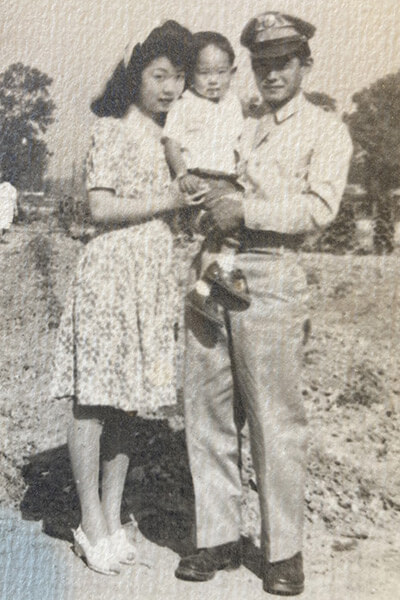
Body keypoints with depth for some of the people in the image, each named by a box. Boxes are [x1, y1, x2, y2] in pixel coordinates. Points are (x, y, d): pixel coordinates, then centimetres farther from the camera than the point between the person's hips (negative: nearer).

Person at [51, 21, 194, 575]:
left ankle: (113, 517, 20)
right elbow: (102, 207, -11)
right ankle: (91, 523, 12)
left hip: (158, 277, 7)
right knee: (94, 399, 0)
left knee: (129, 400, 10)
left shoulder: (174, 135, 19)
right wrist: (172, 200, -11)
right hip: (113, 270, -7)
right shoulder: (113, 128, -2)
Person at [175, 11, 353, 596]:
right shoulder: (239, 127, 23)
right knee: (207, 412, 6)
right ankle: (219, 537, 19)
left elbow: (320, 206, -8)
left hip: (269, 276, -5)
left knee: (275, 420, -2)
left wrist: (247, 209, -14)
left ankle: (284, 552, 12)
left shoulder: (325, 131, 7)